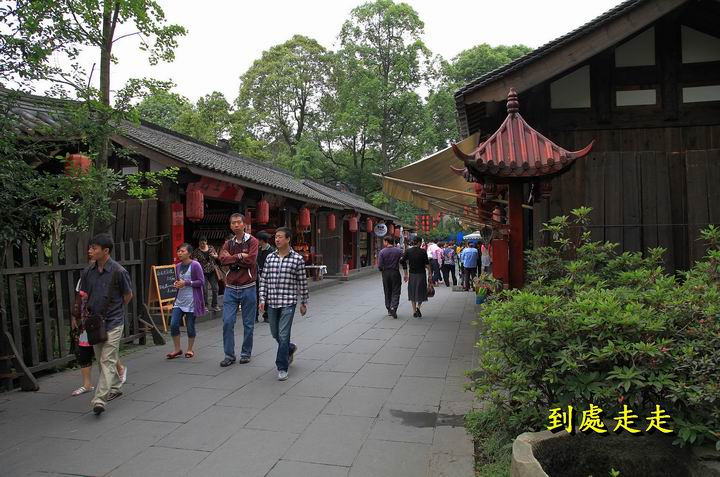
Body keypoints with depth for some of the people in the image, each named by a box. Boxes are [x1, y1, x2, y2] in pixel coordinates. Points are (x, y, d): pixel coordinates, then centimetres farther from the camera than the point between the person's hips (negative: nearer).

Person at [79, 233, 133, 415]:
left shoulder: (118, 271, -14)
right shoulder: (88, 272, 3)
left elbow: (128, 295, -2)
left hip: (113, 322, -6)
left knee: (107, 361, -9)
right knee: (102, 360, 17)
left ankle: (99, 399, -12)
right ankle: (115, 388, 35)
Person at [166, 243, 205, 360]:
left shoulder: (195, 265, -10)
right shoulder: (178, 266, 11)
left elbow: (201, 282, -12)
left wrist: (186, 283, -18)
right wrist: (176, 284, 1)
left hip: (191, 301, -6)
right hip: (179, 300, 6)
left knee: (190, 326, 4)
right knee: (173, 324, -1)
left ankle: (190, 350, 22)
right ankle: (177, 349, 16)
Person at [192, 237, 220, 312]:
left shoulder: (211, 247, 7)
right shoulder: (196, 251, -2)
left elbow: (217, 256, 16)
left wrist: (214, 255, -5)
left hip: (212, 271, 3)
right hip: (203, 273, -3)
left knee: (215, 288, 2)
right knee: (205, 290, -6)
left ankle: (214, 305, 14)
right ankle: (206, 305, 10)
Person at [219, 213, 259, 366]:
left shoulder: (252, 241, -3)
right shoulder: (228, 243, 10)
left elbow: (251, 260, -18)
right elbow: (223, 259, -7)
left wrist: (232, 258, -9)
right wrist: (240, 256, -14)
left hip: (247, 288, -3)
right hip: (231, 288, 3)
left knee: (248, 323, 7)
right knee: (227, 322, -1)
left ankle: (246, 353, 21)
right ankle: (229, 355, 10)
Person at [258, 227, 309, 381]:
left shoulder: (297, 259, -5)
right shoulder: (270, 257, 6)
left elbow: (302, 282, 0)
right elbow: (264, 279, 8)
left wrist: (304, 303, 2)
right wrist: (262, 299, 1)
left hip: (288, 302, -4)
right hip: (272, 302, 5)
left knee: (283, 335, -8)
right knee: (275, 334, 16)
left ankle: (282, 368, 3)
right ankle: (290, 348, 46)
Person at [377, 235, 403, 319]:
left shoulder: (382, 252, -7)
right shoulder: (399, 251, -5)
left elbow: (379, 266, -8)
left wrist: (382, 270, 10)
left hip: (386, 273, 1)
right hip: (395, 273, -1)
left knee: (387, 292, 13)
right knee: (396, 292, 3)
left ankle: (389, 310, 19)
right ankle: (393, 307, -16)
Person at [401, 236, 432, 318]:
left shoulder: (408, 251, -1)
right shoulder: (423, 251, -7)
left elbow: (402, 262, -3)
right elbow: (427, 264, -8)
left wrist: (405, 274, 4)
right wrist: (430, 275, -2)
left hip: (412, 275, 2)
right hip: (421, 274, -2)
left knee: (412, 293, 13)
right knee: (421, 292, 10)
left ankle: (414, 312, 13)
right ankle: (418, 307, -13)